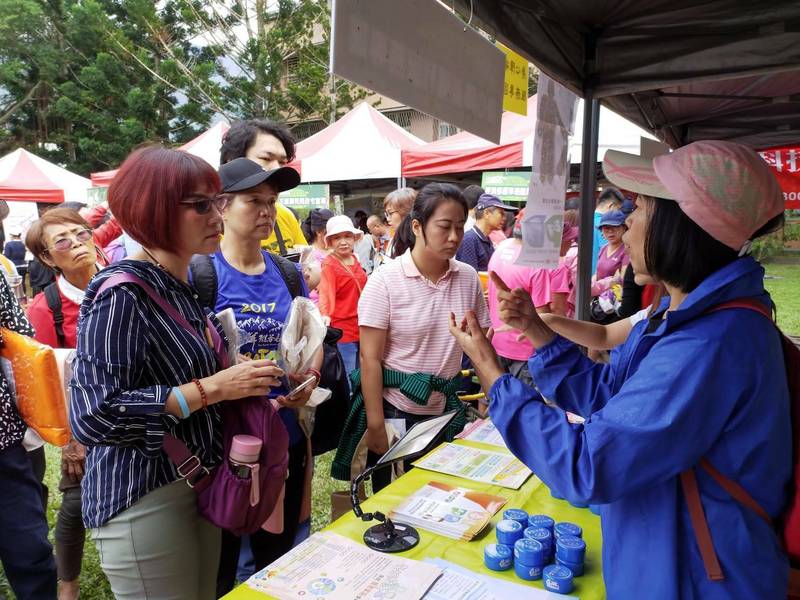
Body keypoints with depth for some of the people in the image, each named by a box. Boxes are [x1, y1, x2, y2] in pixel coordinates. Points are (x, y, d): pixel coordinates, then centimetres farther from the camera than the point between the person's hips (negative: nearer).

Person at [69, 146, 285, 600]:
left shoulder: (190, 284, 6)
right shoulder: (121, 294, -20)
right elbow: (93, 415, -26)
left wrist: (245, 380, 3)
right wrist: (211, 389, -26)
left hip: (201, 483, 8)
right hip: (142, 499, -8)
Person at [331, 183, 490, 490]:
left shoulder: (468, 278, -2)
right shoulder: (386, 280, -13)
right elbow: (370, 358, -13)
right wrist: (375, 425, -14)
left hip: (446, 412, 4)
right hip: (396, 412, -3)